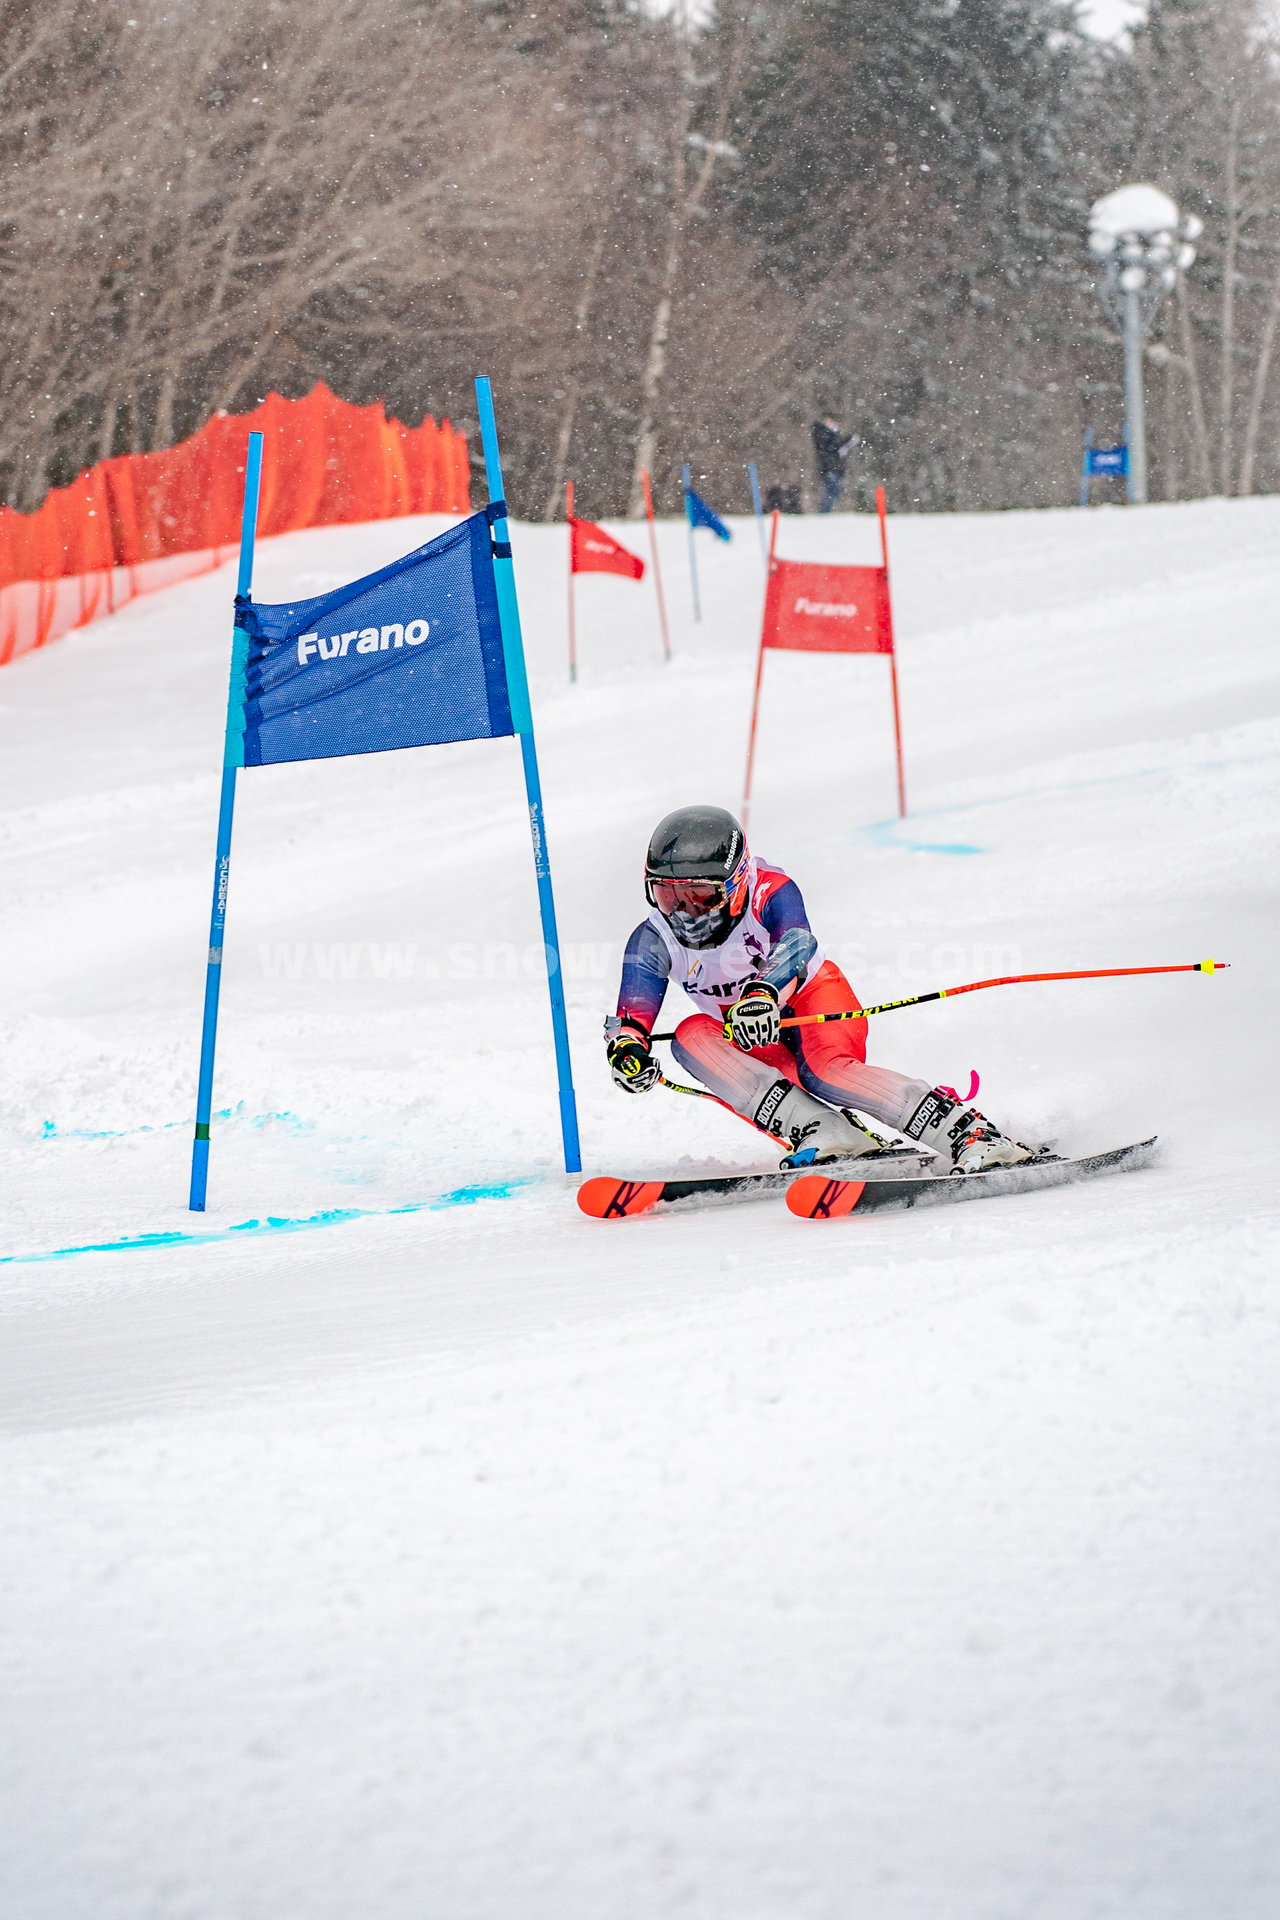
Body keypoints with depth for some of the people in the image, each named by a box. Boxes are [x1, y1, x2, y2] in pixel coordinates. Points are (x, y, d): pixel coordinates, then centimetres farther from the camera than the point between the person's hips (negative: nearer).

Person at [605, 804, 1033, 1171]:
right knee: (690, 1035, -26)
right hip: (760, 1048, 4)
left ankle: (970, 1134, -39)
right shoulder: (654, 941, -13)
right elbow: (632, 1014, -21)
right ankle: (820, 1131, -35)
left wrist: (764, 993, -63)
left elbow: (795, 945, -41)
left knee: (826, 1070, -36)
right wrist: (627, 1046, -47)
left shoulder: (770, 891, -23)